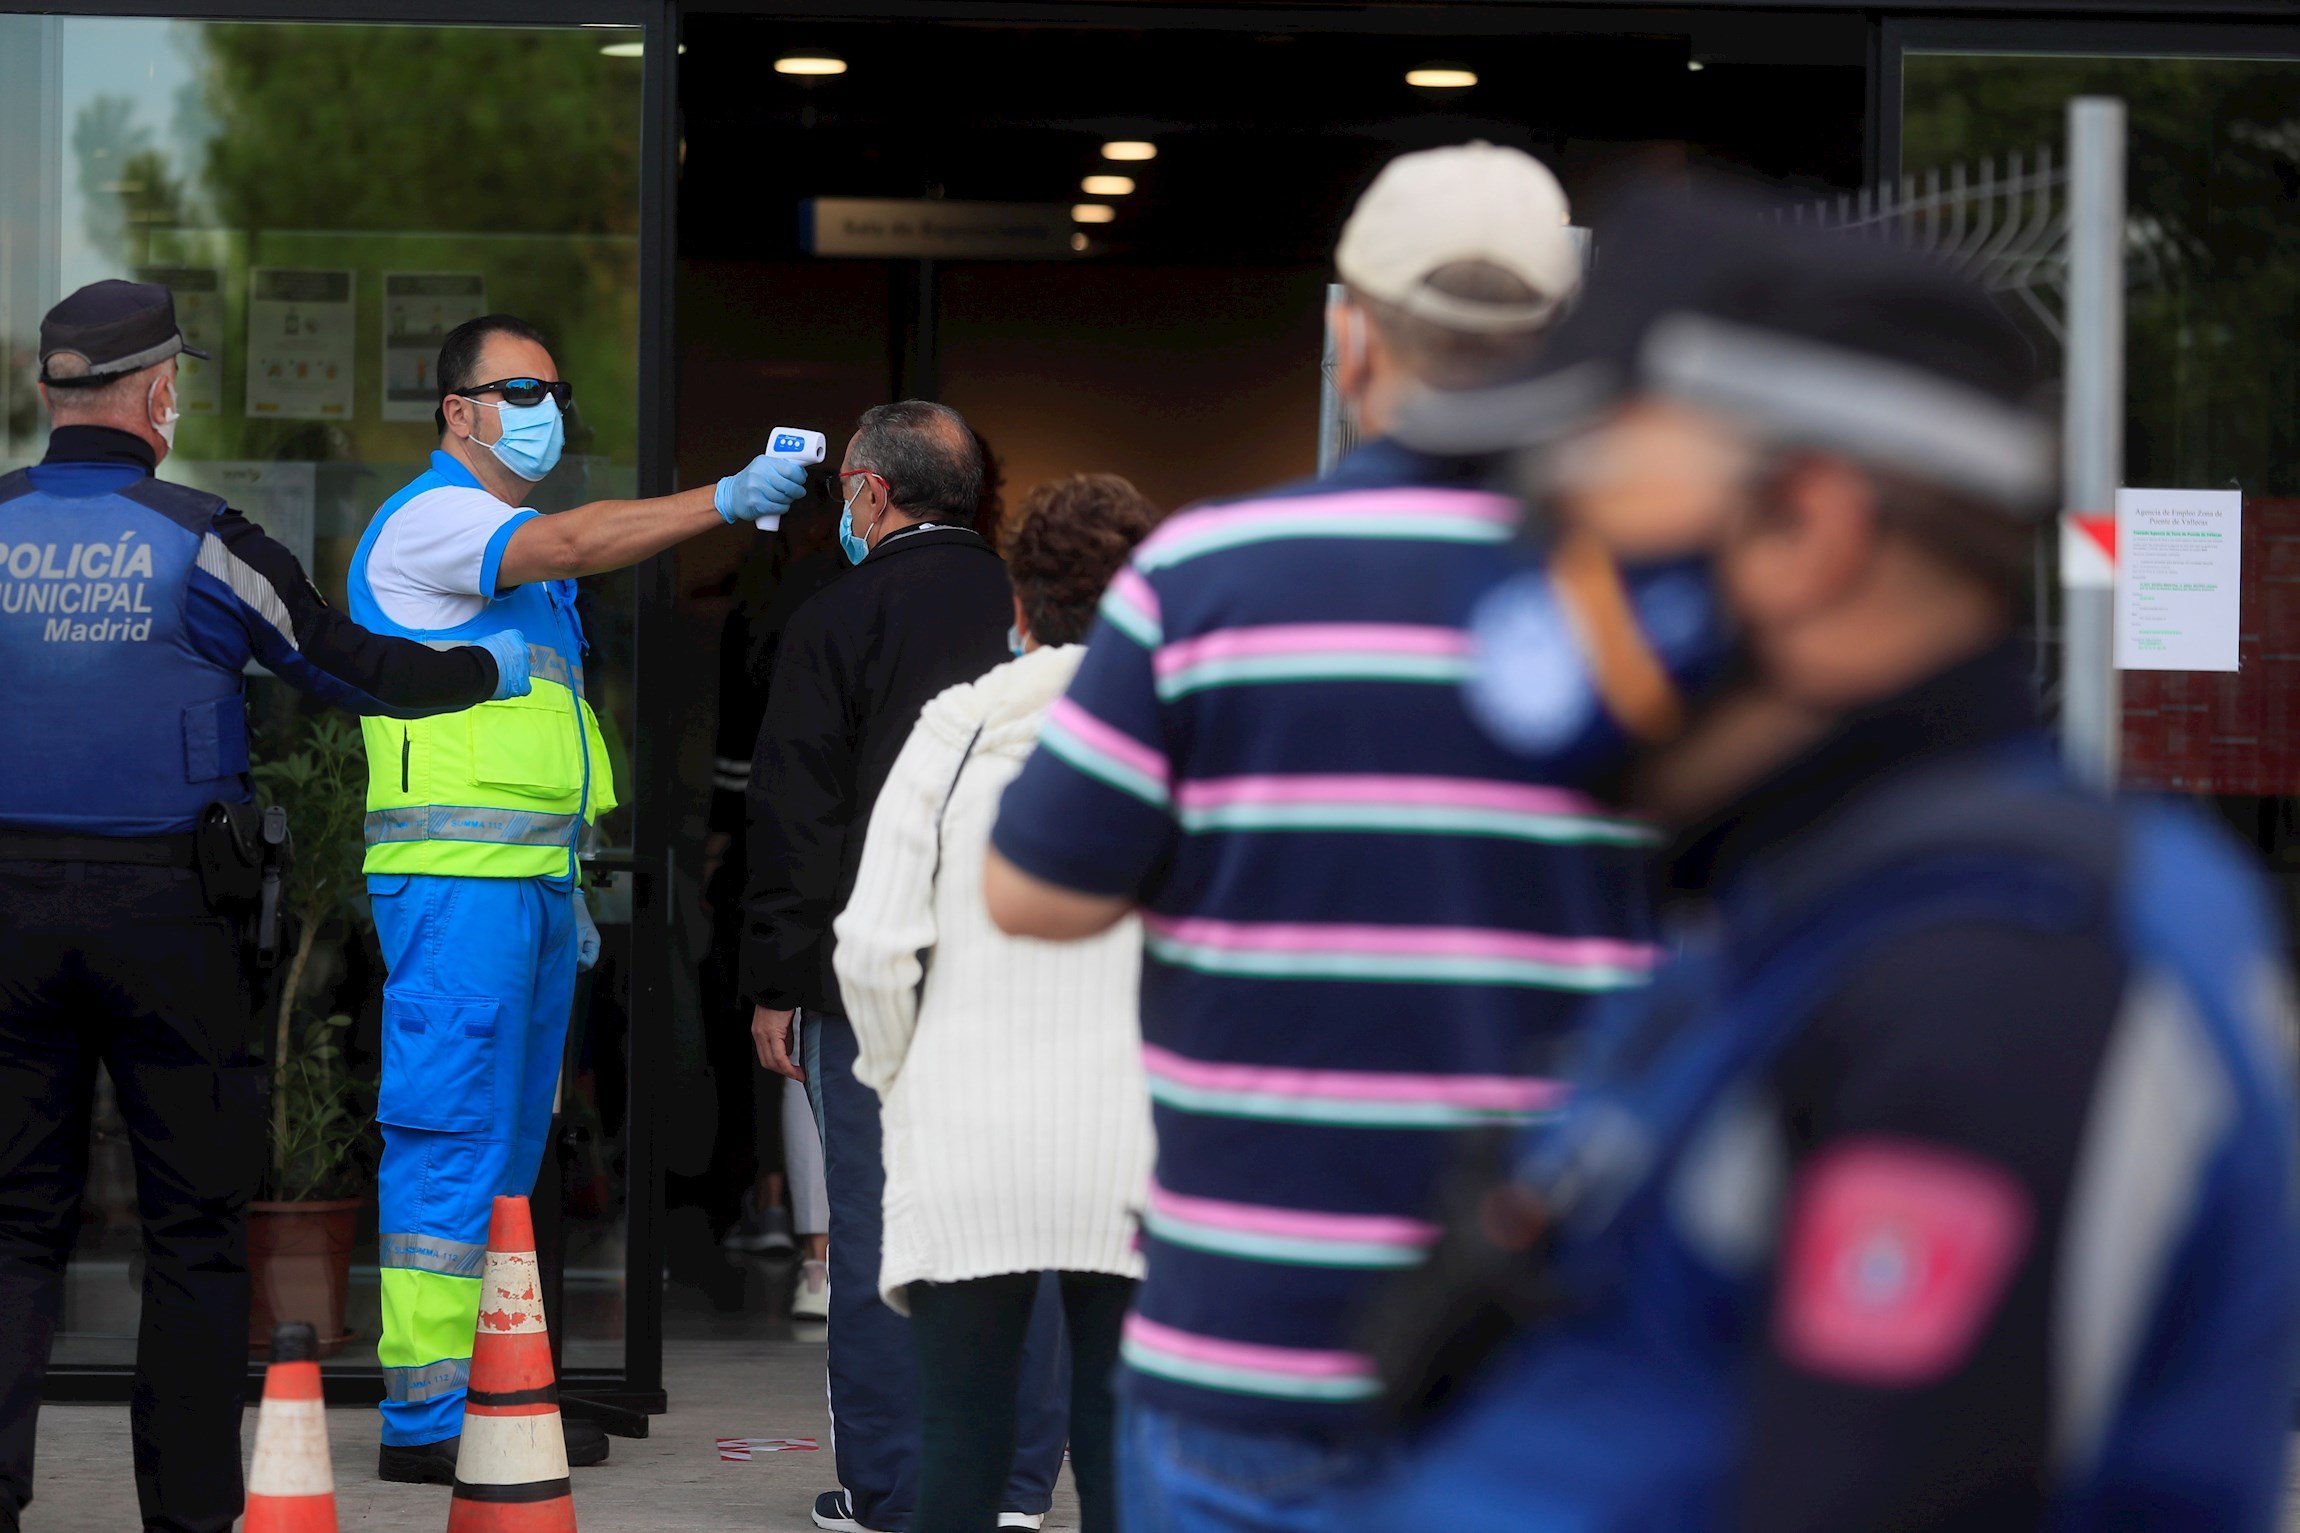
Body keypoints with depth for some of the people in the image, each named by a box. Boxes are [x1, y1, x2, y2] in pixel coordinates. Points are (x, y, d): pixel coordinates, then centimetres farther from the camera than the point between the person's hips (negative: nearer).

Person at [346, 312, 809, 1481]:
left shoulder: (517, 552, 23)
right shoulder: (429, 519, -8)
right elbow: (574, 544, -26)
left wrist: (563, 886, 20)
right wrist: (727, 501, -33)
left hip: (529, 881, 10)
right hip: (456, 879, -10)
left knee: (507, 1151, 10)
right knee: (451, 1138, -11)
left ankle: (491, 1392, 15)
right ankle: (426, 1416, -11)